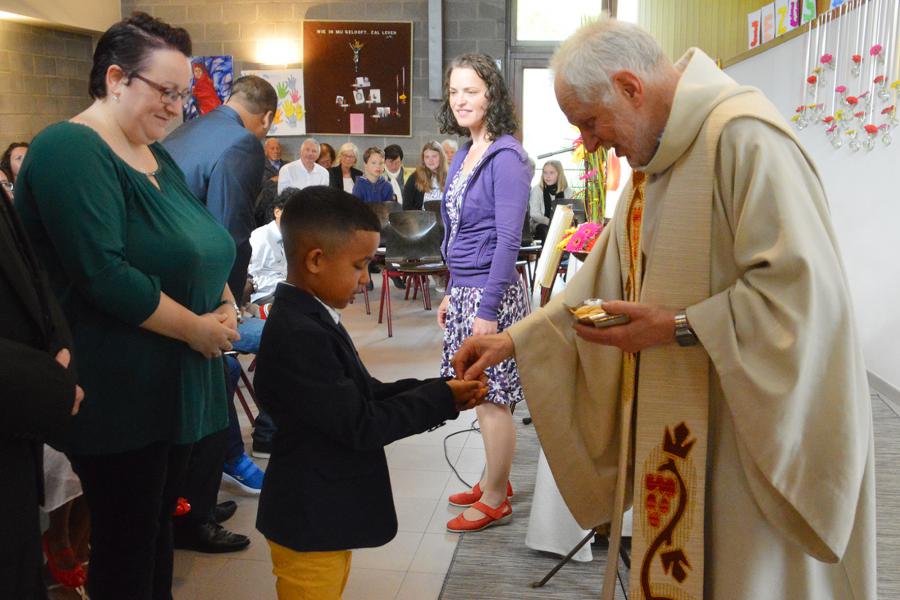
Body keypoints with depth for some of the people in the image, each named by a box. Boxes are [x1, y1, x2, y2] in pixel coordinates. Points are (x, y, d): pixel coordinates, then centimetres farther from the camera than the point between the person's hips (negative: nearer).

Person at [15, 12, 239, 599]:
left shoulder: (156, 155, 13)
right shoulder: (70, 151, -15)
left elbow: (201, 247, 17)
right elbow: (103, 274, -25)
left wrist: (226, 304, -2)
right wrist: (196, 328, -18)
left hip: (175, 381, 8)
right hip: (120, 391, -8)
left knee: (160, 524, 19)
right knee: (126, 543, 5)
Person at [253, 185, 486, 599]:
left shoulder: (309, 318, 3)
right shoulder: (300, 336, -28)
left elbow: (368, 394, 7)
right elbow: (360, 425, -25)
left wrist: (443, 393, -5)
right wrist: (442, 399, -15)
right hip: (309, 522, -9)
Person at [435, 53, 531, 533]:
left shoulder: (505, 157, -14)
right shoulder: (464, 155, 12)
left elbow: (508, 240, -18)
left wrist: (487, 309, -20)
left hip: (491, 291, -8)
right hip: (465, 287, 9)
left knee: (493, 396, 1)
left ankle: (495, 501, 15)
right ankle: (493, 479, 31)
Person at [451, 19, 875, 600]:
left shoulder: (743, 133, -18)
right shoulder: (656, 161, 12)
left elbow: (803, 285, -24)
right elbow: (602, 283, 15)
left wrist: (677, 327, -21)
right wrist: (514, 340, 9)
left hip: (756, 417, -8)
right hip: (681, 423, 8)